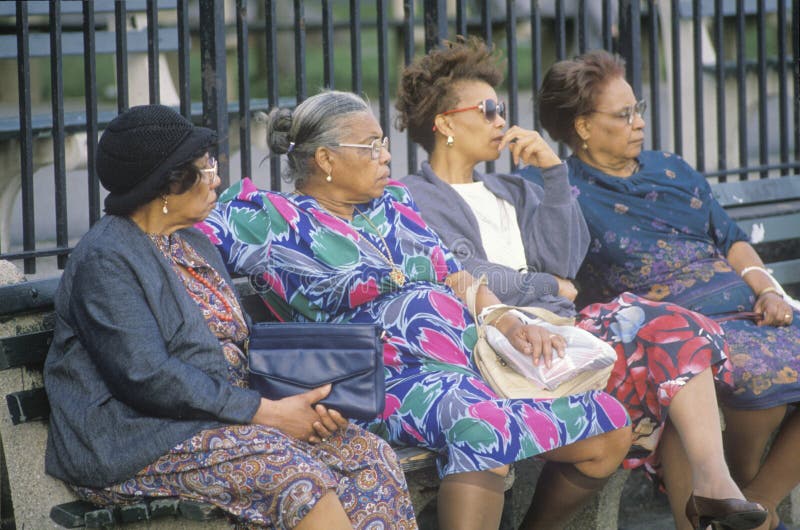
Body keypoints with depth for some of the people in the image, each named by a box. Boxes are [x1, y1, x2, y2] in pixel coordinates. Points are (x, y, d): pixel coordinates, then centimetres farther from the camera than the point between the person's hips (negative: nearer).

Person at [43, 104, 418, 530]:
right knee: (292, 467, -31)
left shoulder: (194, 243, 18)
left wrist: (301, 398, -4)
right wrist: (266, 412, -19)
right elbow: (148, 379, -20)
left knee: (371, 457, -11)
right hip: (137, 445, -8)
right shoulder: (105, 261, -11)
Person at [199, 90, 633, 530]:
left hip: (478, 360, 8)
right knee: (486, 430, -41)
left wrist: (509, 325, 4)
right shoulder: (276, 222, 2)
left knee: (610, 430, -3)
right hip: (393, 378, -8)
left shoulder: (392, 204, 23)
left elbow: (456, 277, 18)